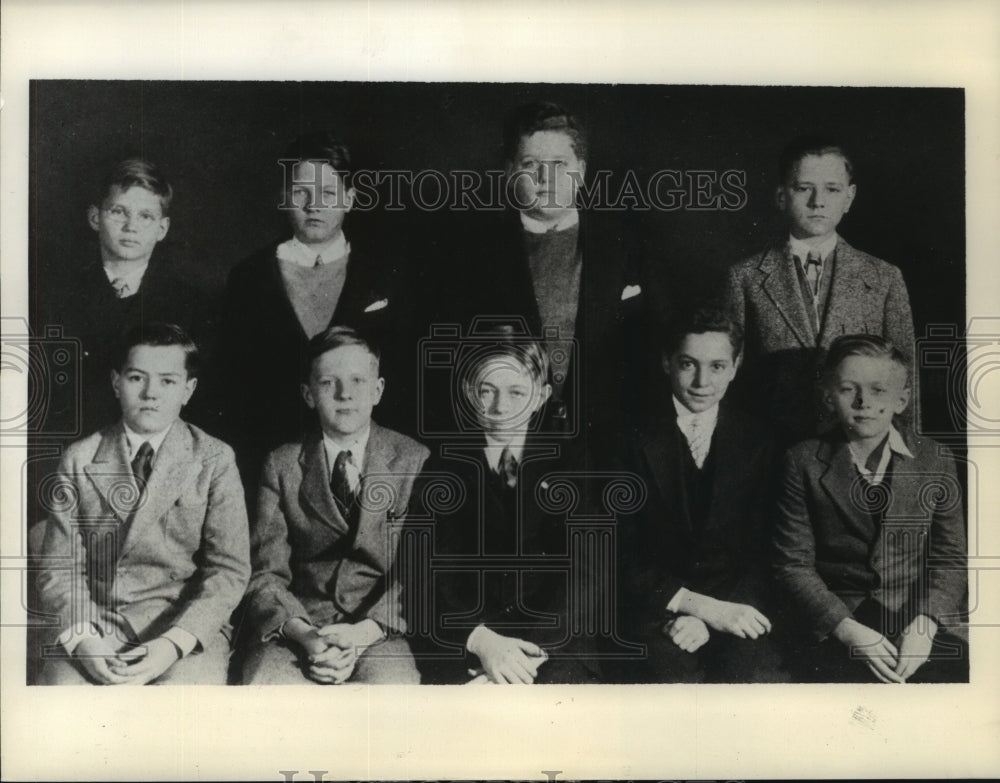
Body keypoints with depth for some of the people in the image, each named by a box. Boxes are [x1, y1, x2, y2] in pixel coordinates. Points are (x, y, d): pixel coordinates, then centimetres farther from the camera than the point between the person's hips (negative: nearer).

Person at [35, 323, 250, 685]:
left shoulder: (215, 461, 4)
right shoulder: (79, 460, 9)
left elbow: (229, 571, -1)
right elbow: (59, 568, 6)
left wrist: (173, 643, -16)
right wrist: (82, 638, -14)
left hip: (186, 627, -2)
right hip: (93, 623, 2)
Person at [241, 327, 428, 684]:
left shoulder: (415, 462, 7)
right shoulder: (282, 465, 10)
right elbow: (266, 572, 4)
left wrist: (365, 632, -16)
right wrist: (302, 633, -16)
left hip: (383, 628, -1)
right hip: (299, 625, 1)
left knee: (390, 684, -34)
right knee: (262, 682, -31)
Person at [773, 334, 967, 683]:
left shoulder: (934, 460, 8)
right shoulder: (804, 463, 2)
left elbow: (951, 559, 7)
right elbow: (793, 565, 0)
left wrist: (925, 623, -11)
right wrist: (848, 629, -13)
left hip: (922, 627, 2)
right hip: (835, 632, -2)